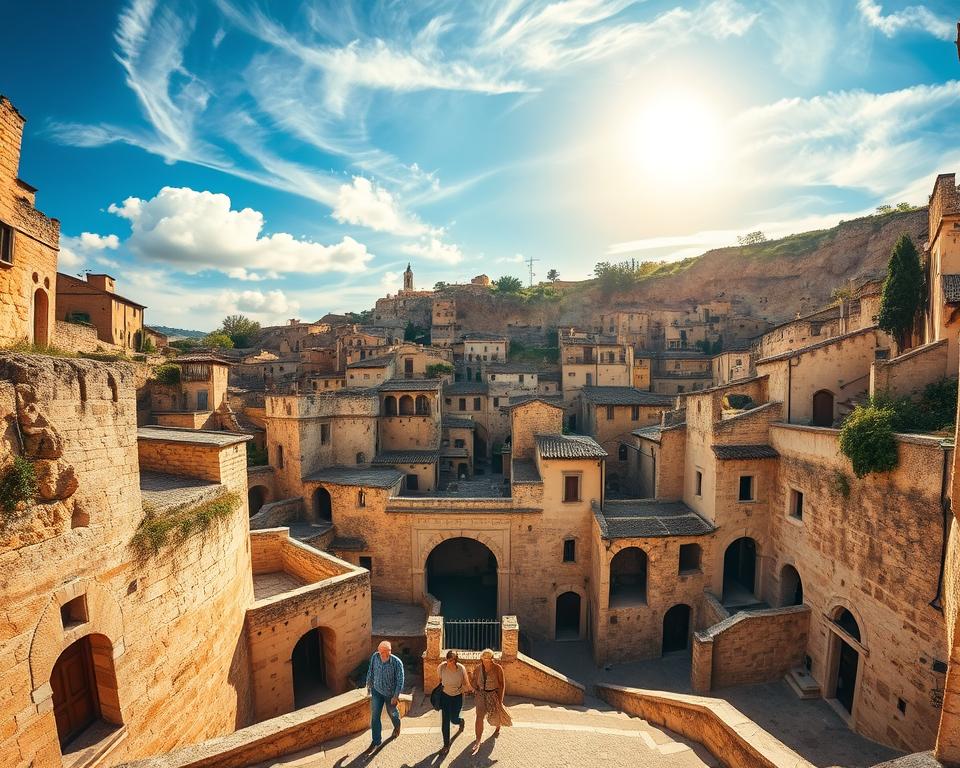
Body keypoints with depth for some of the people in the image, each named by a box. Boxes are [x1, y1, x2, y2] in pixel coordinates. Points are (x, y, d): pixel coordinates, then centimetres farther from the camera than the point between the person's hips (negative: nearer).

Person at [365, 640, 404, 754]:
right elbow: (370, 671, -2)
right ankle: (376, 742, 22)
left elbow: (400, 680, -20)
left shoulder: (397, 663, -31)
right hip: (377, 691, 2)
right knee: (374, 716, 3)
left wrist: (396, 696, -16)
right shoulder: (375, 657, -21)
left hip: (390, 693, -2)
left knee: (392, 712, 20)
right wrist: (368, 684, 9)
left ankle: (397, 727, 52)